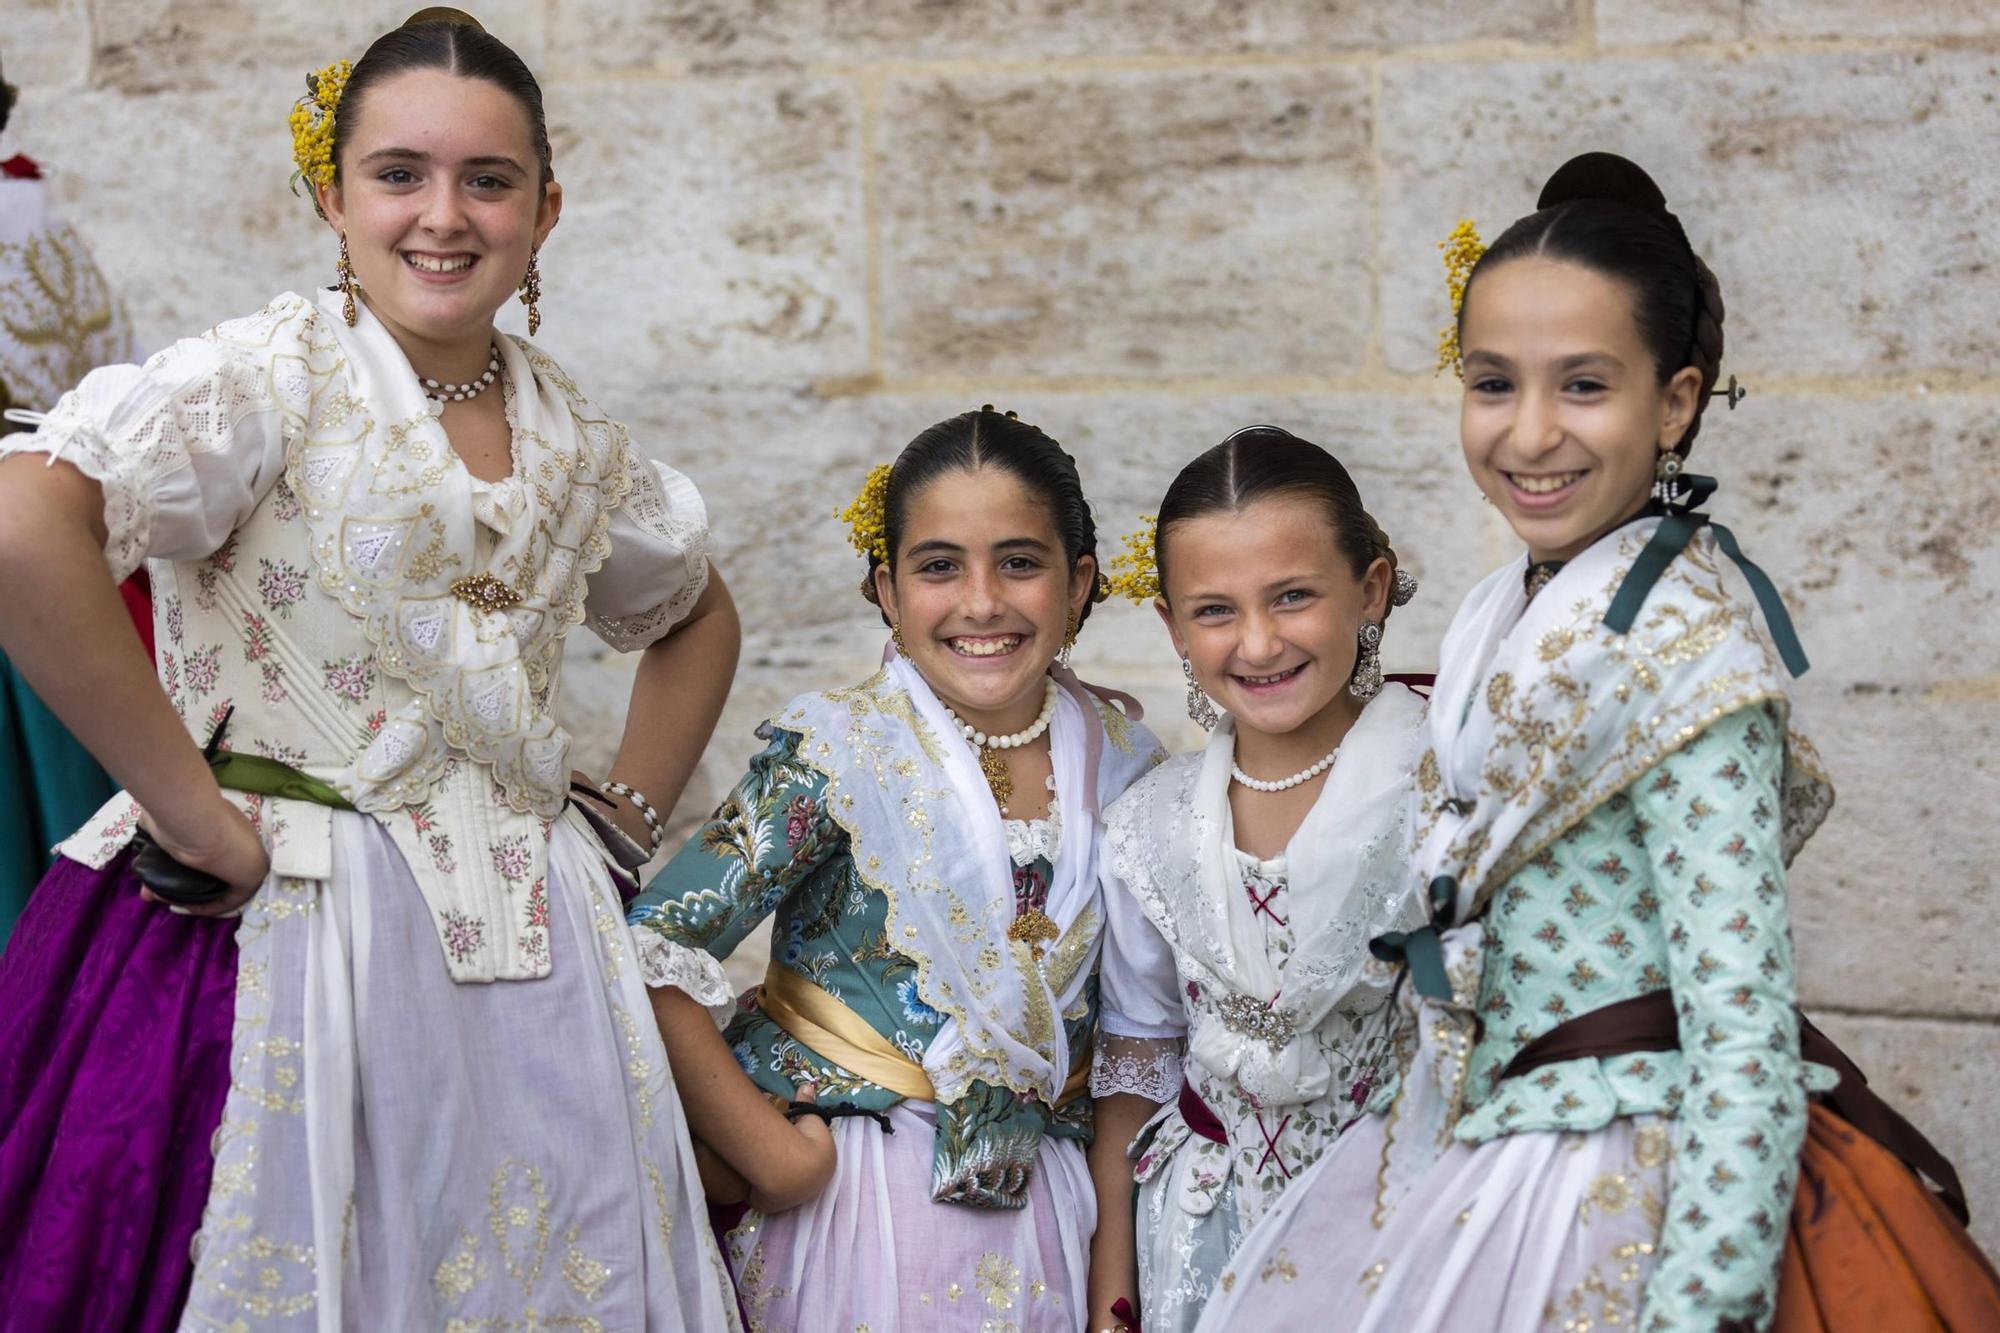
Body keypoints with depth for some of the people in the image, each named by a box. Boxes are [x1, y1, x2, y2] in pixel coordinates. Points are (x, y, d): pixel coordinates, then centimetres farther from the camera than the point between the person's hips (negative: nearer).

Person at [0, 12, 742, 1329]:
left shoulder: (573, 434, 10)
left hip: (536, 959, 6)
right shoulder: (269, 373, -9)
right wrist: (195, 818, -22)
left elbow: (696, 615, 29)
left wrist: (626, 817, 14)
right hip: (301, 934, -6)